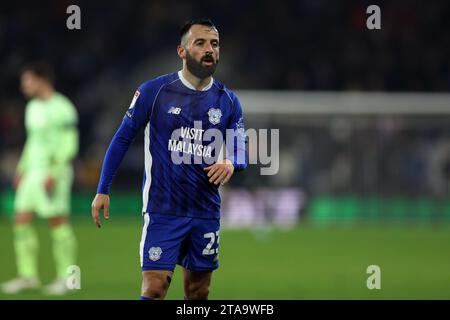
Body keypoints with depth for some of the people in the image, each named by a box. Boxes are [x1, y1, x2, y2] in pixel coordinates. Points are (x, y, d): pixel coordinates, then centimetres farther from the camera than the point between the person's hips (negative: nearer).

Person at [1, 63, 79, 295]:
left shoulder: (62, 108, -12)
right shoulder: (33, 107, 15)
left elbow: (69, 145, -16)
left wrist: (54, 174, -21)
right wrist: (22, 169, 18)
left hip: (55, 173, -9)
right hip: (34, 172, 9)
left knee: (58, 222, -5)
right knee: (21, 221, 2)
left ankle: (66, 277, 2)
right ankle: (27, 275, 6)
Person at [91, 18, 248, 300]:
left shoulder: (228, 101, 6)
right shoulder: (154, 91, -5)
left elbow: (240, 150, 13)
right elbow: (123, 139, 2)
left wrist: (231, 164, -12)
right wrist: (103, 190, -1)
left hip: (206, 212, 4)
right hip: (163, 212, -4)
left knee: (199, 293, 10)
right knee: (154, 289, -13)